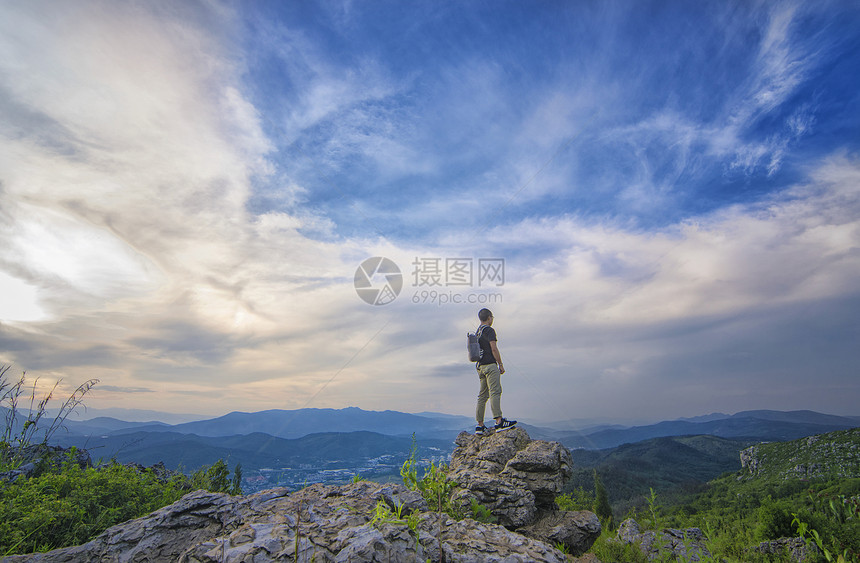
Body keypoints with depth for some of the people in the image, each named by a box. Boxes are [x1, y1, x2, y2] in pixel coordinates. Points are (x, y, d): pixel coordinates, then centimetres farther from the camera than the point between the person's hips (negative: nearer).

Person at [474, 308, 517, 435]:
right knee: (495, 392, -13)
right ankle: (499, 421, -20)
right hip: (490, 365, -9)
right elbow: (494, 349, -13)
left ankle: (480, 425, 9)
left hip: (480, 366, 9)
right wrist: (501, 365, -8)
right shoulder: (489, 330, -6)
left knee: (482, 395, 8)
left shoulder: (477, 332, 21)